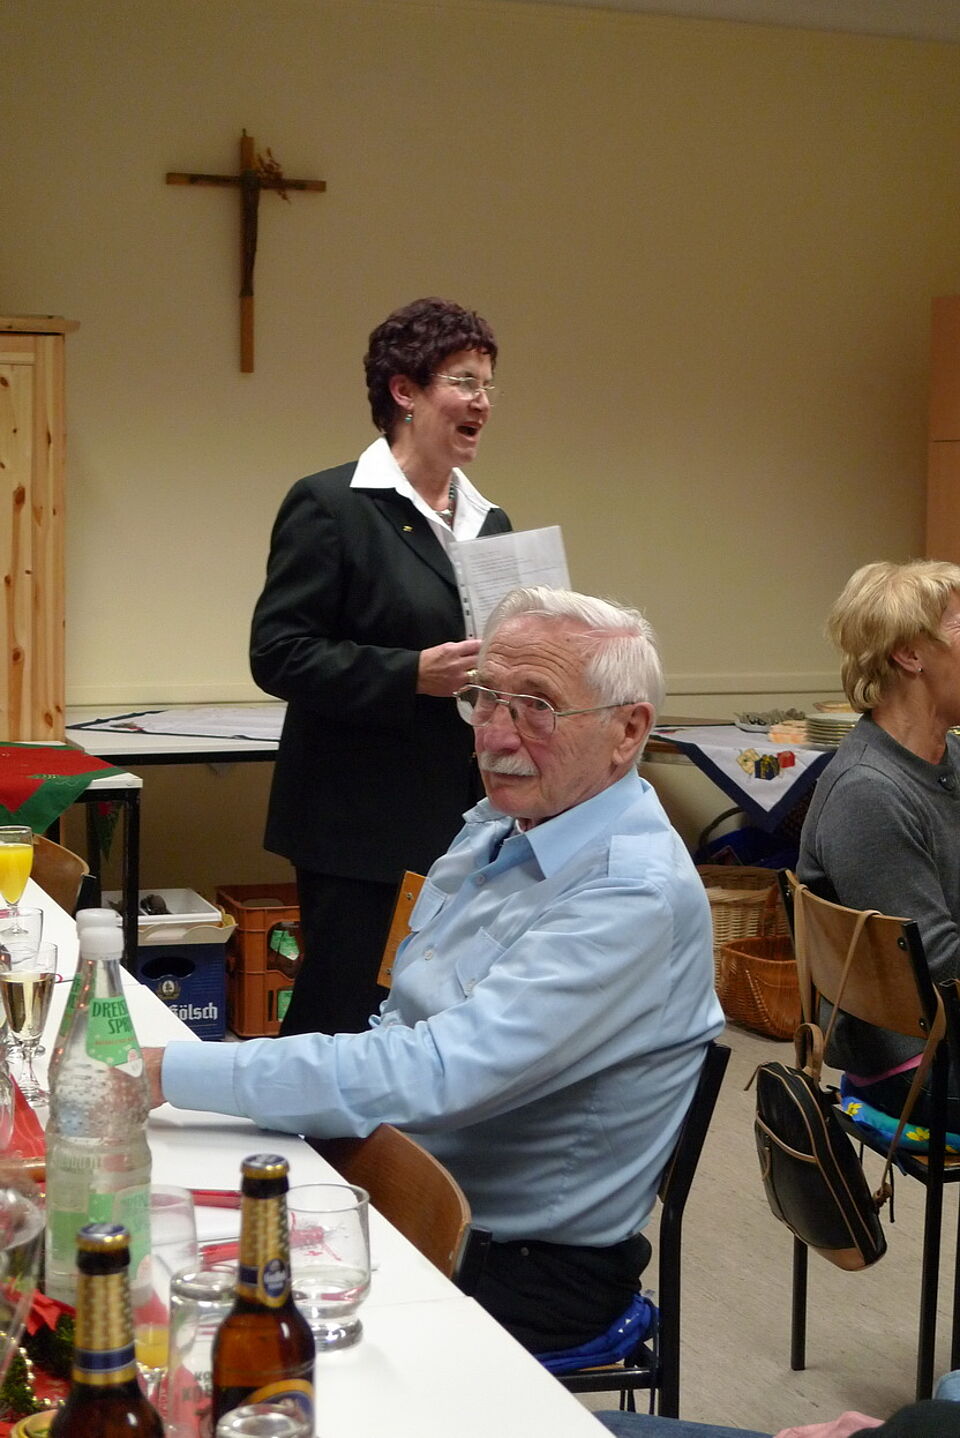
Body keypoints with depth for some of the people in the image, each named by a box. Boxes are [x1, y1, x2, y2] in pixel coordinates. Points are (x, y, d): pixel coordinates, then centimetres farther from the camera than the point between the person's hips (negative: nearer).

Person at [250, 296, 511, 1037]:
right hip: (360, 825, -6)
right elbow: (278, 654, -12)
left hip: (467, 816, 6)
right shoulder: (329, 505, -6)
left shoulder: (490, 522, 15)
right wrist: (413, 674, -22)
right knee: (343, 1018, 0)